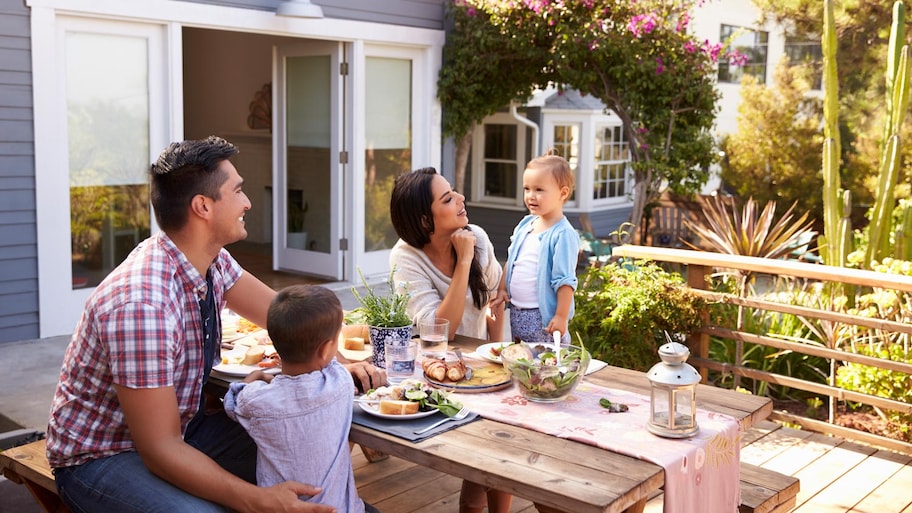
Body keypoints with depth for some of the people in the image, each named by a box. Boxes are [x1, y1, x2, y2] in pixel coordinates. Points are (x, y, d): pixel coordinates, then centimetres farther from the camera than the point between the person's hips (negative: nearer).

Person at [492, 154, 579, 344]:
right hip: (516, 312, 8)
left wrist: (561, 316, -20)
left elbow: (565, 280, -19)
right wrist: (502, 289, 14)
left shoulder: (563, 235, -16)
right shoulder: (525, 224, 8)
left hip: (544, 318, -8)